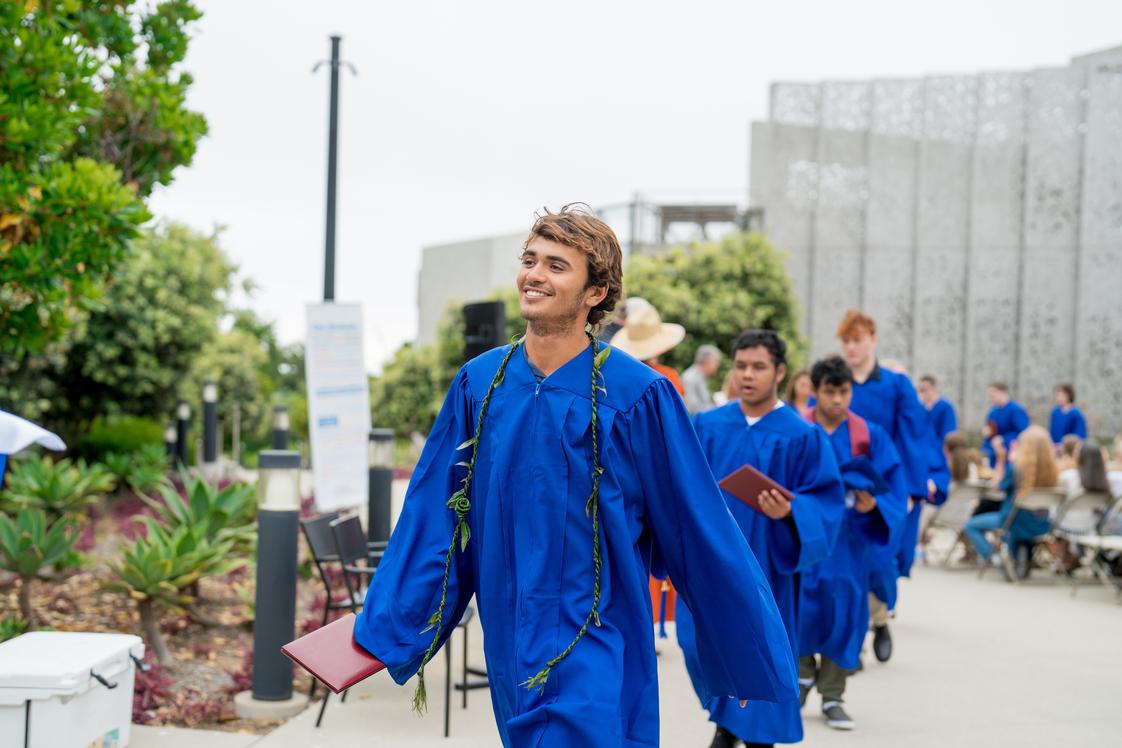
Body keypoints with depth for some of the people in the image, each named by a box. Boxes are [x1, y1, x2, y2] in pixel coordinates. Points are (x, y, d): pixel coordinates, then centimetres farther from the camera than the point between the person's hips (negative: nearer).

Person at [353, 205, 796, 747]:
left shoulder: (637, 396, -11)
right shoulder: (479, 382, 1)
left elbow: (699, 534, -6)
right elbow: (433, 517, 7)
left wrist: (748, 660, -2)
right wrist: (384, 631, 7)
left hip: (594, 661, -4)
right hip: (510, 655, 5)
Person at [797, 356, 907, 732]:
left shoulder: (870, 436, 2)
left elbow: (893, 483, 0)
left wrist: (873, 502, -19)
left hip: (849, 537, 1)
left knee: (844, 610, 2)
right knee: (801, 604, -4)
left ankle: (832, 696, 15)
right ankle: (803, 672, 25)